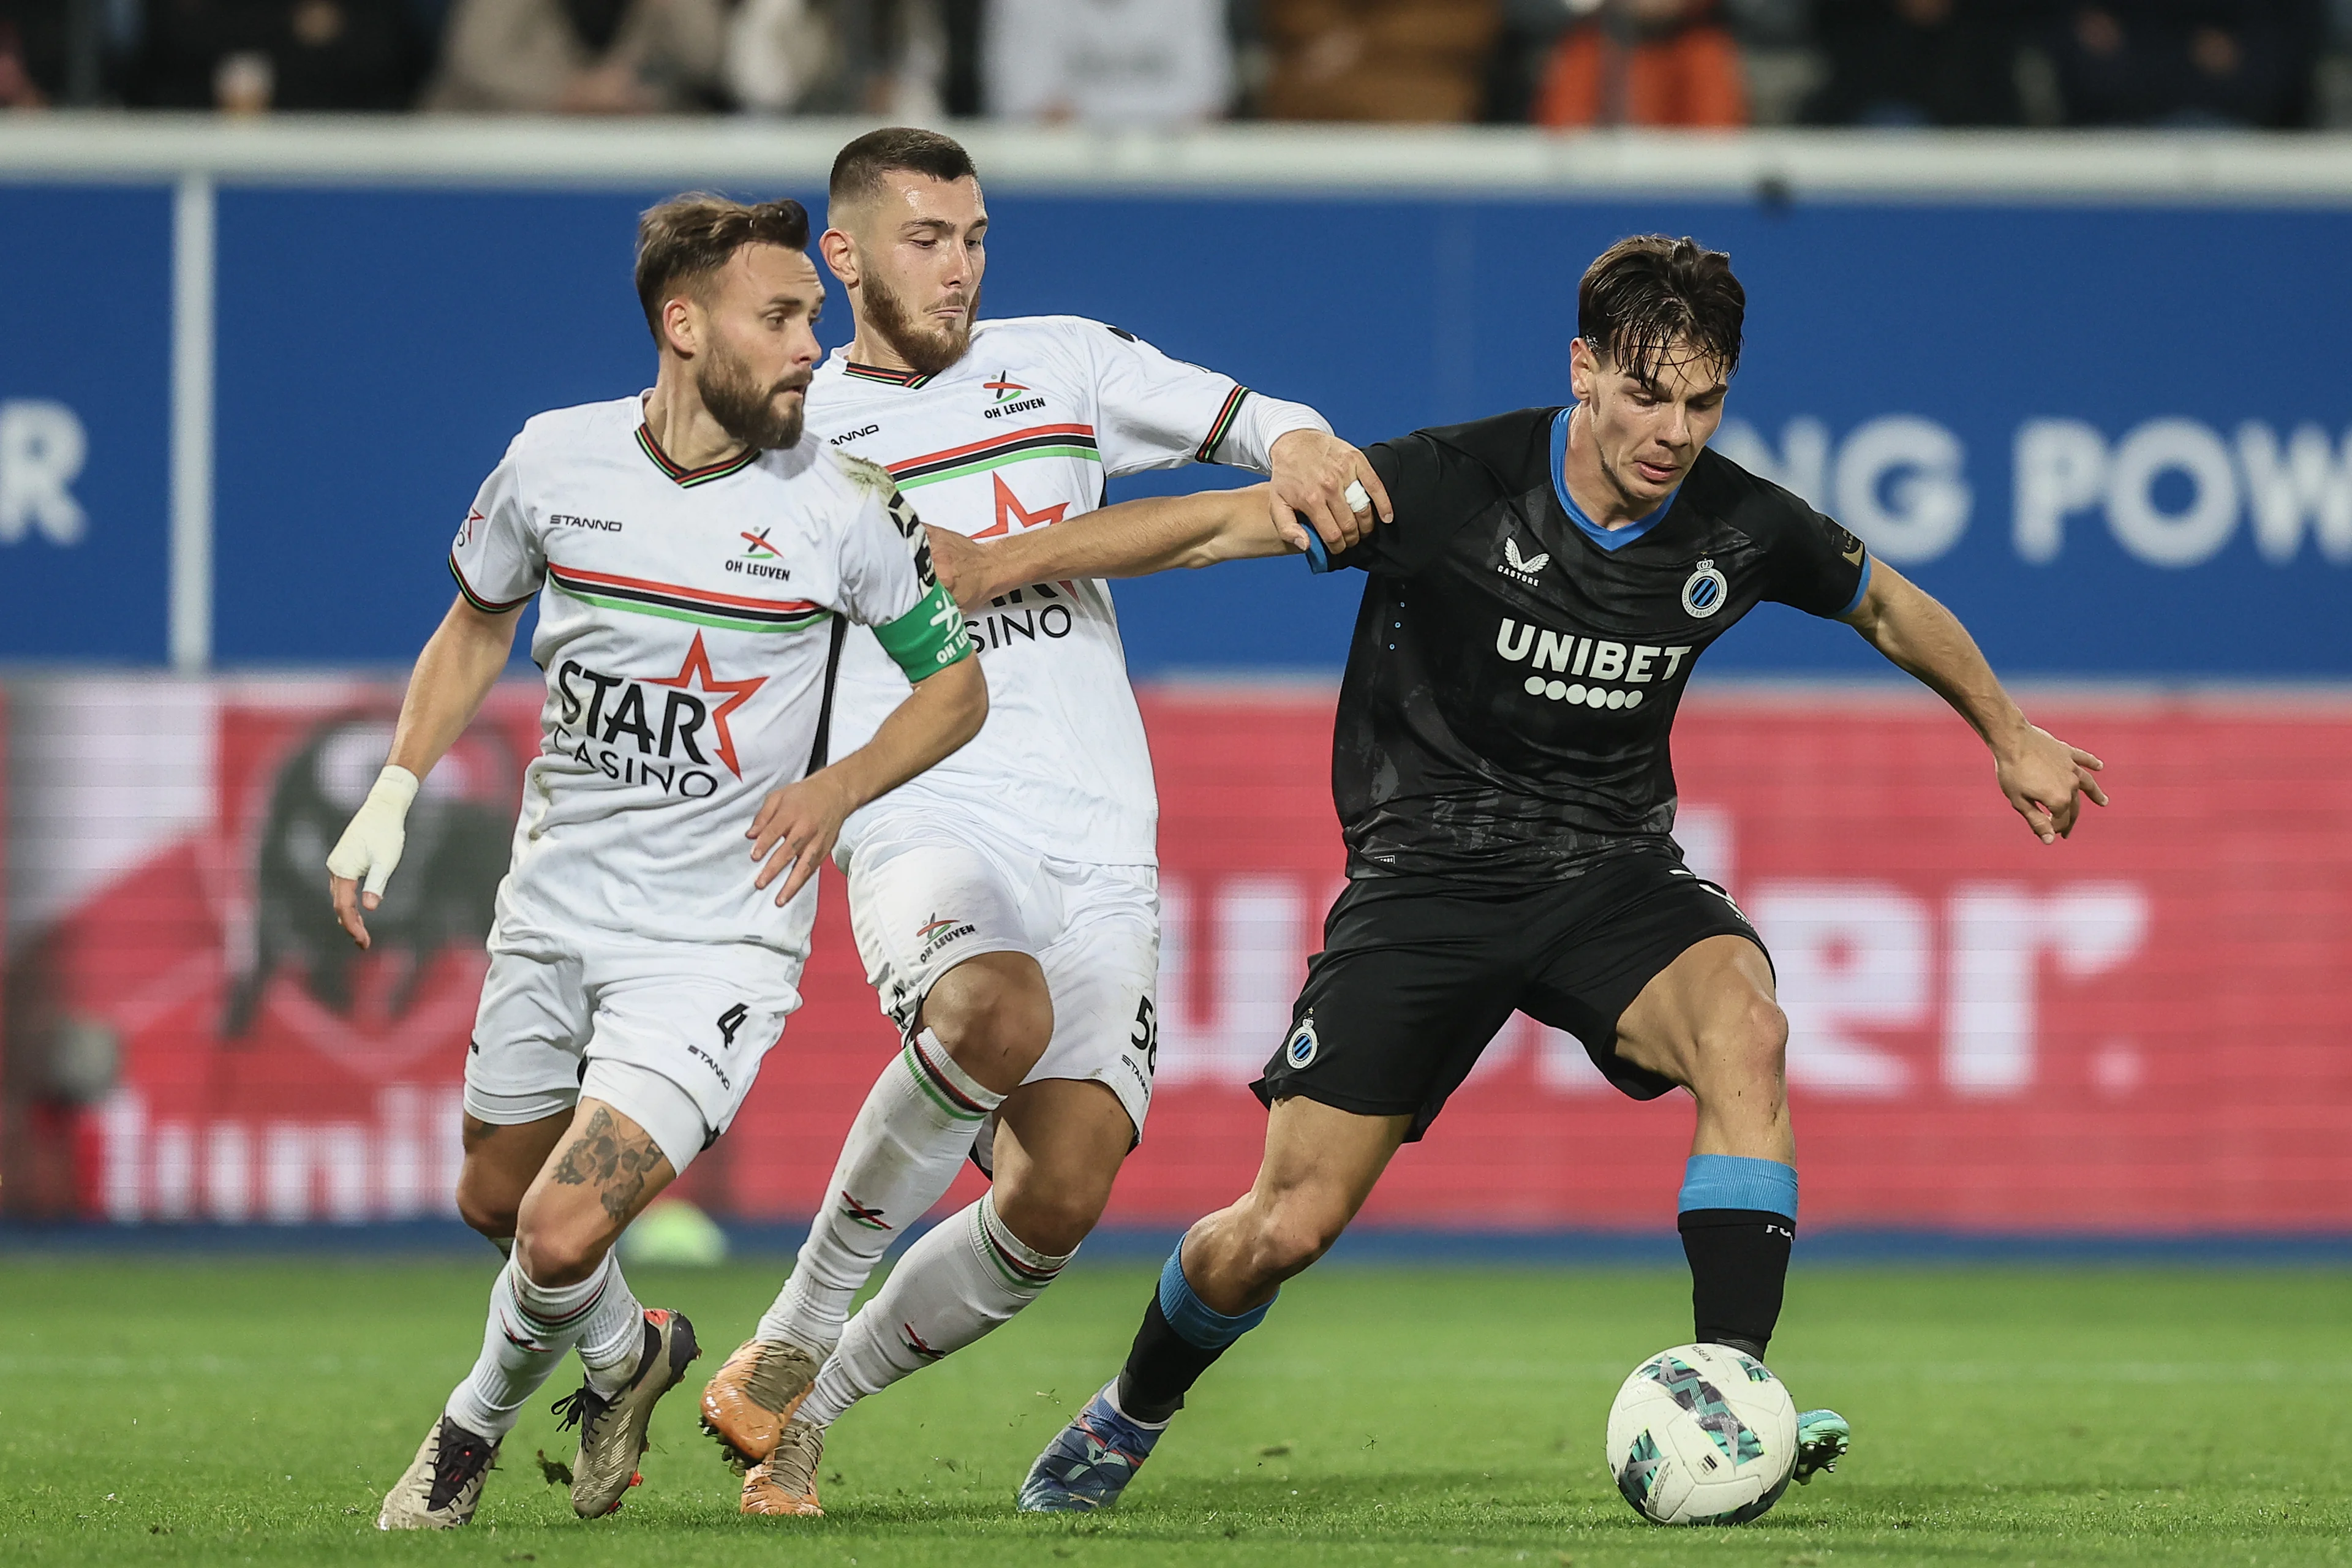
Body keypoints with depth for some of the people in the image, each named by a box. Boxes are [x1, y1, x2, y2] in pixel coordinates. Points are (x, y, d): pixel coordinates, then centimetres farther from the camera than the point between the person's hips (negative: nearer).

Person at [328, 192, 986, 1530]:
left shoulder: (841, 503, -11)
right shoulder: (555, 461, -4)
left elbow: (956, 683, 2)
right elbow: (479, 624, 15)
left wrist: (838, 786, -14)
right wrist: (396, 793, 7)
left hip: (716, 936, -4)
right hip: (554, 906, 4)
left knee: (563, 1238, -15)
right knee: (499, 1202, 17)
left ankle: (485, 1415, 17)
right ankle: (628, 1350, 49)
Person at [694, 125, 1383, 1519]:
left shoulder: (1062, 363, 15)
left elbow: (1247, 420, 11)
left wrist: (1299, 451, -11)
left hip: (1103, 849, 3)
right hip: (930, 829, -3)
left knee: (1057, 1206, -10)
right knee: (995, 1015, -37)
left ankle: (805, 1407, 12)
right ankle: (796, 1336, -20)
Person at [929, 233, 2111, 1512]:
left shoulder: (1741, 530, -7)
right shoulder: (1455, 487, -18)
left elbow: (1888, 606, 14)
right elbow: (1219, 526, -17)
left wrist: (2009, 736, 26)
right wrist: (997, 562, -25)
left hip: (1611, 869, 2)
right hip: (1427, 871, -2)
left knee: (1742, 1027, -33)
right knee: (1285, 1228, -5)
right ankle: (1130, 1417, 27)